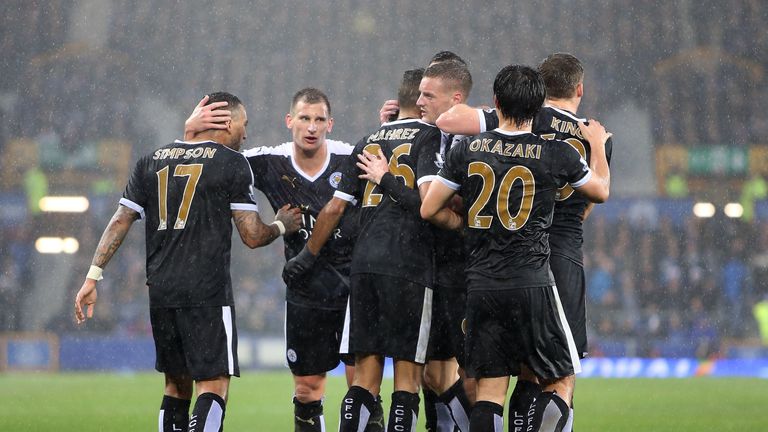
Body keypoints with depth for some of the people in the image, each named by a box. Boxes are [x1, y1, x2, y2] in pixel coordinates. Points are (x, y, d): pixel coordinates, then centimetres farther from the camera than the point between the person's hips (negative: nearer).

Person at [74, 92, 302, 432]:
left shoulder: (151, 161, 14)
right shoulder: (232, 164, -1)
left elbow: (120, 222, 9)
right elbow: (252, 236, -2)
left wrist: (93, 276, 9)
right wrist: (282, 225, 19)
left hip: (160, 291, 6)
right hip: (207, 290, -5)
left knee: (176, 383, 16)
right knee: (213, 384, -7)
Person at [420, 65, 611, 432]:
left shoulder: (466, 151, 2)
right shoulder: (557, 154, -3)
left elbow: (428, 210, 7)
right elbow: (600, 191, 17)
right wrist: (598, 145, 35)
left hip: (481, 287, 3)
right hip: (532, 284, -3)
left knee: (489, 388, 6)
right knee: (560, 381, 6)